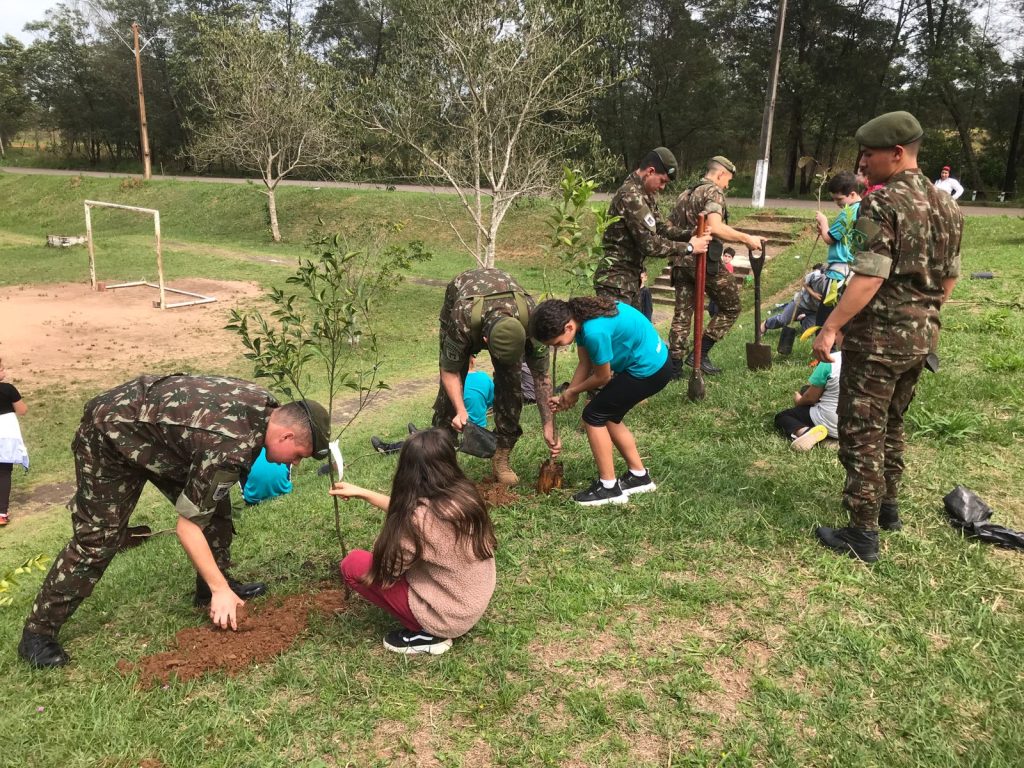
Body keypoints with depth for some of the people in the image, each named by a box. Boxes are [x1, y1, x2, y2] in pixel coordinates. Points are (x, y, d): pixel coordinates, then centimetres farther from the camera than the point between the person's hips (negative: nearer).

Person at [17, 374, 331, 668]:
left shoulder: (264, 406, -11)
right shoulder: (230, 448, -36)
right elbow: (188, 526, -29)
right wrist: (221, 591, -23)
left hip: (152, 421, 9)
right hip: (111, 435, -9)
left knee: (214, 504, 4)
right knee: (97, 539, -8)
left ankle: (212, 586, 18)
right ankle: (38, 633, 4)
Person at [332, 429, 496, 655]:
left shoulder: (422, 519, -31)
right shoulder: (464, 493, -7)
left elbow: (384, 573, -16)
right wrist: (361, 493, 16)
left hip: (448, 617, -8)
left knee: (353, 564, -4)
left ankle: (426, 635, 1)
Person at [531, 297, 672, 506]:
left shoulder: (595, 331, -30)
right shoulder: (578, 315, -3)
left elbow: (602, 377, -14)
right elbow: (585, 364, 5)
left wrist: (572, 391, 1)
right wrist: (567, 396, 2)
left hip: (649, 370, -9)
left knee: (594, 416, -4)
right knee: (608, 416, 16)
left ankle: (608, 487, 4)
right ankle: (639, 476, 26)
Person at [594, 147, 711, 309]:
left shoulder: (645, 195, 11)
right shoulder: (631, 196, -21)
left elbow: (660, 227, 14)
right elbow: (650, 244, -24)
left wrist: (689, 234, -3)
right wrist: (689, 247, -15)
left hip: (631, 277, 11)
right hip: (616, 280, -11)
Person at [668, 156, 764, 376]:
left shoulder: (685, 194, 21)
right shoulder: (714, 192, -5)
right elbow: (715, 228, -21)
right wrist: (746, 238, -16)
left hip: (682, 261, 8)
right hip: (705, 261, -8)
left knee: (682, 314, 10)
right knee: (730, 308, 7)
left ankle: (674, 364, 7)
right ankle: (700, 353, 3)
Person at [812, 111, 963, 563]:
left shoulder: (882, 204, -17)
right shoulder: (946, 205, 9)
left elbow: (869, 279, -25)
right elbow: (949, 279, 14)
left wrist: (830, 327, -22)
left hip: (878, 337, -8)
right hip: (921, 336, 9)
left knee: (861, 434, -1)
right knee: (891, 424, 23)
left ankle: (863, 534, 5)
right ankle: (887, 506, 35)